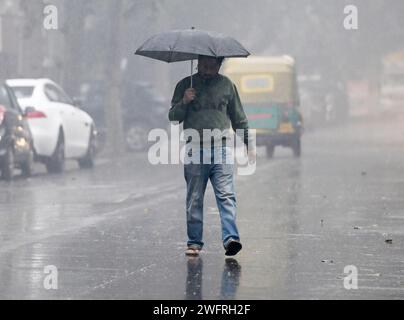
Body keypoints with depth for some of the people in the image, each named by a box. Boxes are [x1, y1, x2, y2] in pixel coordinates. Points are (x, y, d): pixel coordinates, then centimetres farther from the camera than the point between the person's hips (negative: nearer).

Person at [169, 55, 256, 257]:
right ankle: (194, 242, 10)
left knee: (226, 195, -13)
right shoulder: (185, 85, 10)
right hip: (195, 149, 0)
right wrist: (184, 102, -11)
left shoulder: (226, 85, 13)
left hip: (221, 148, 0)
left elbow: (239, 119, 19)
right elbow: (173, 117, 7)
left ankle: (230, 238, -22)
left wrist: (249, 145, 16)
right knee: (194, 200, 3)